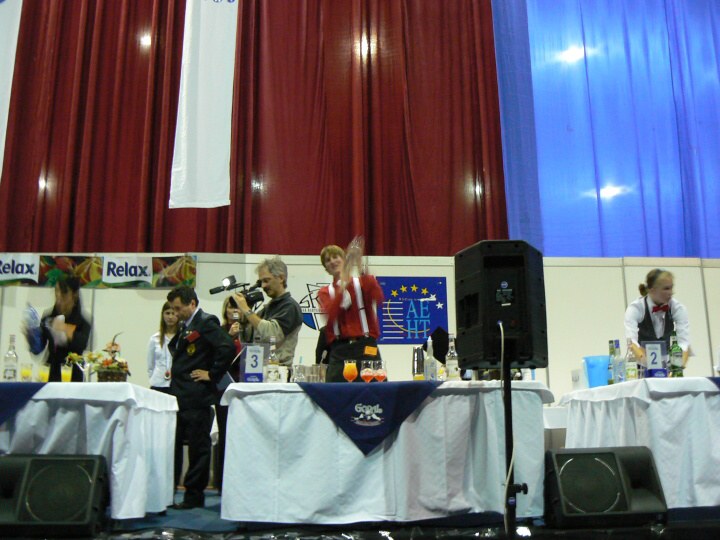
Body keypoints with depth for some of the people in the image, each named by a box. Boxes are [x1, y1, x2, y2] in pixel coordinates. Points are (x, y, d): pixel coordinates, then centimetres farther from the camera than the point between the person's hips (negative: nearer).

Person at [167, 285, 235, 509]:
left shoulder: (206, 323, -13)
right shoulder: (186, 326, 16)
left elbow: (228, 347, -25)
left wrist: (212, 375, -19)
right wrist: (175, 372, 14)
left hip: (196, 396, -9)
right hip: (180, 396, 10)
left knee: (198, 447, 2)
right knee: (173, 443, 14)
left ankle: (194, 495, 13)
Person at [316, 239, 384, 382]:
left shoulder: (363, 283, 10)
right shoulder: (324, 293, 14)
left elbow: (378, 297, -14)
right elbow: (331, 314, -9)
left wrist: (361, 267, -22)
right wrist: (343, 285, -16)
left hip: (365, 348, -1)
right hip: (339, 351, 1)